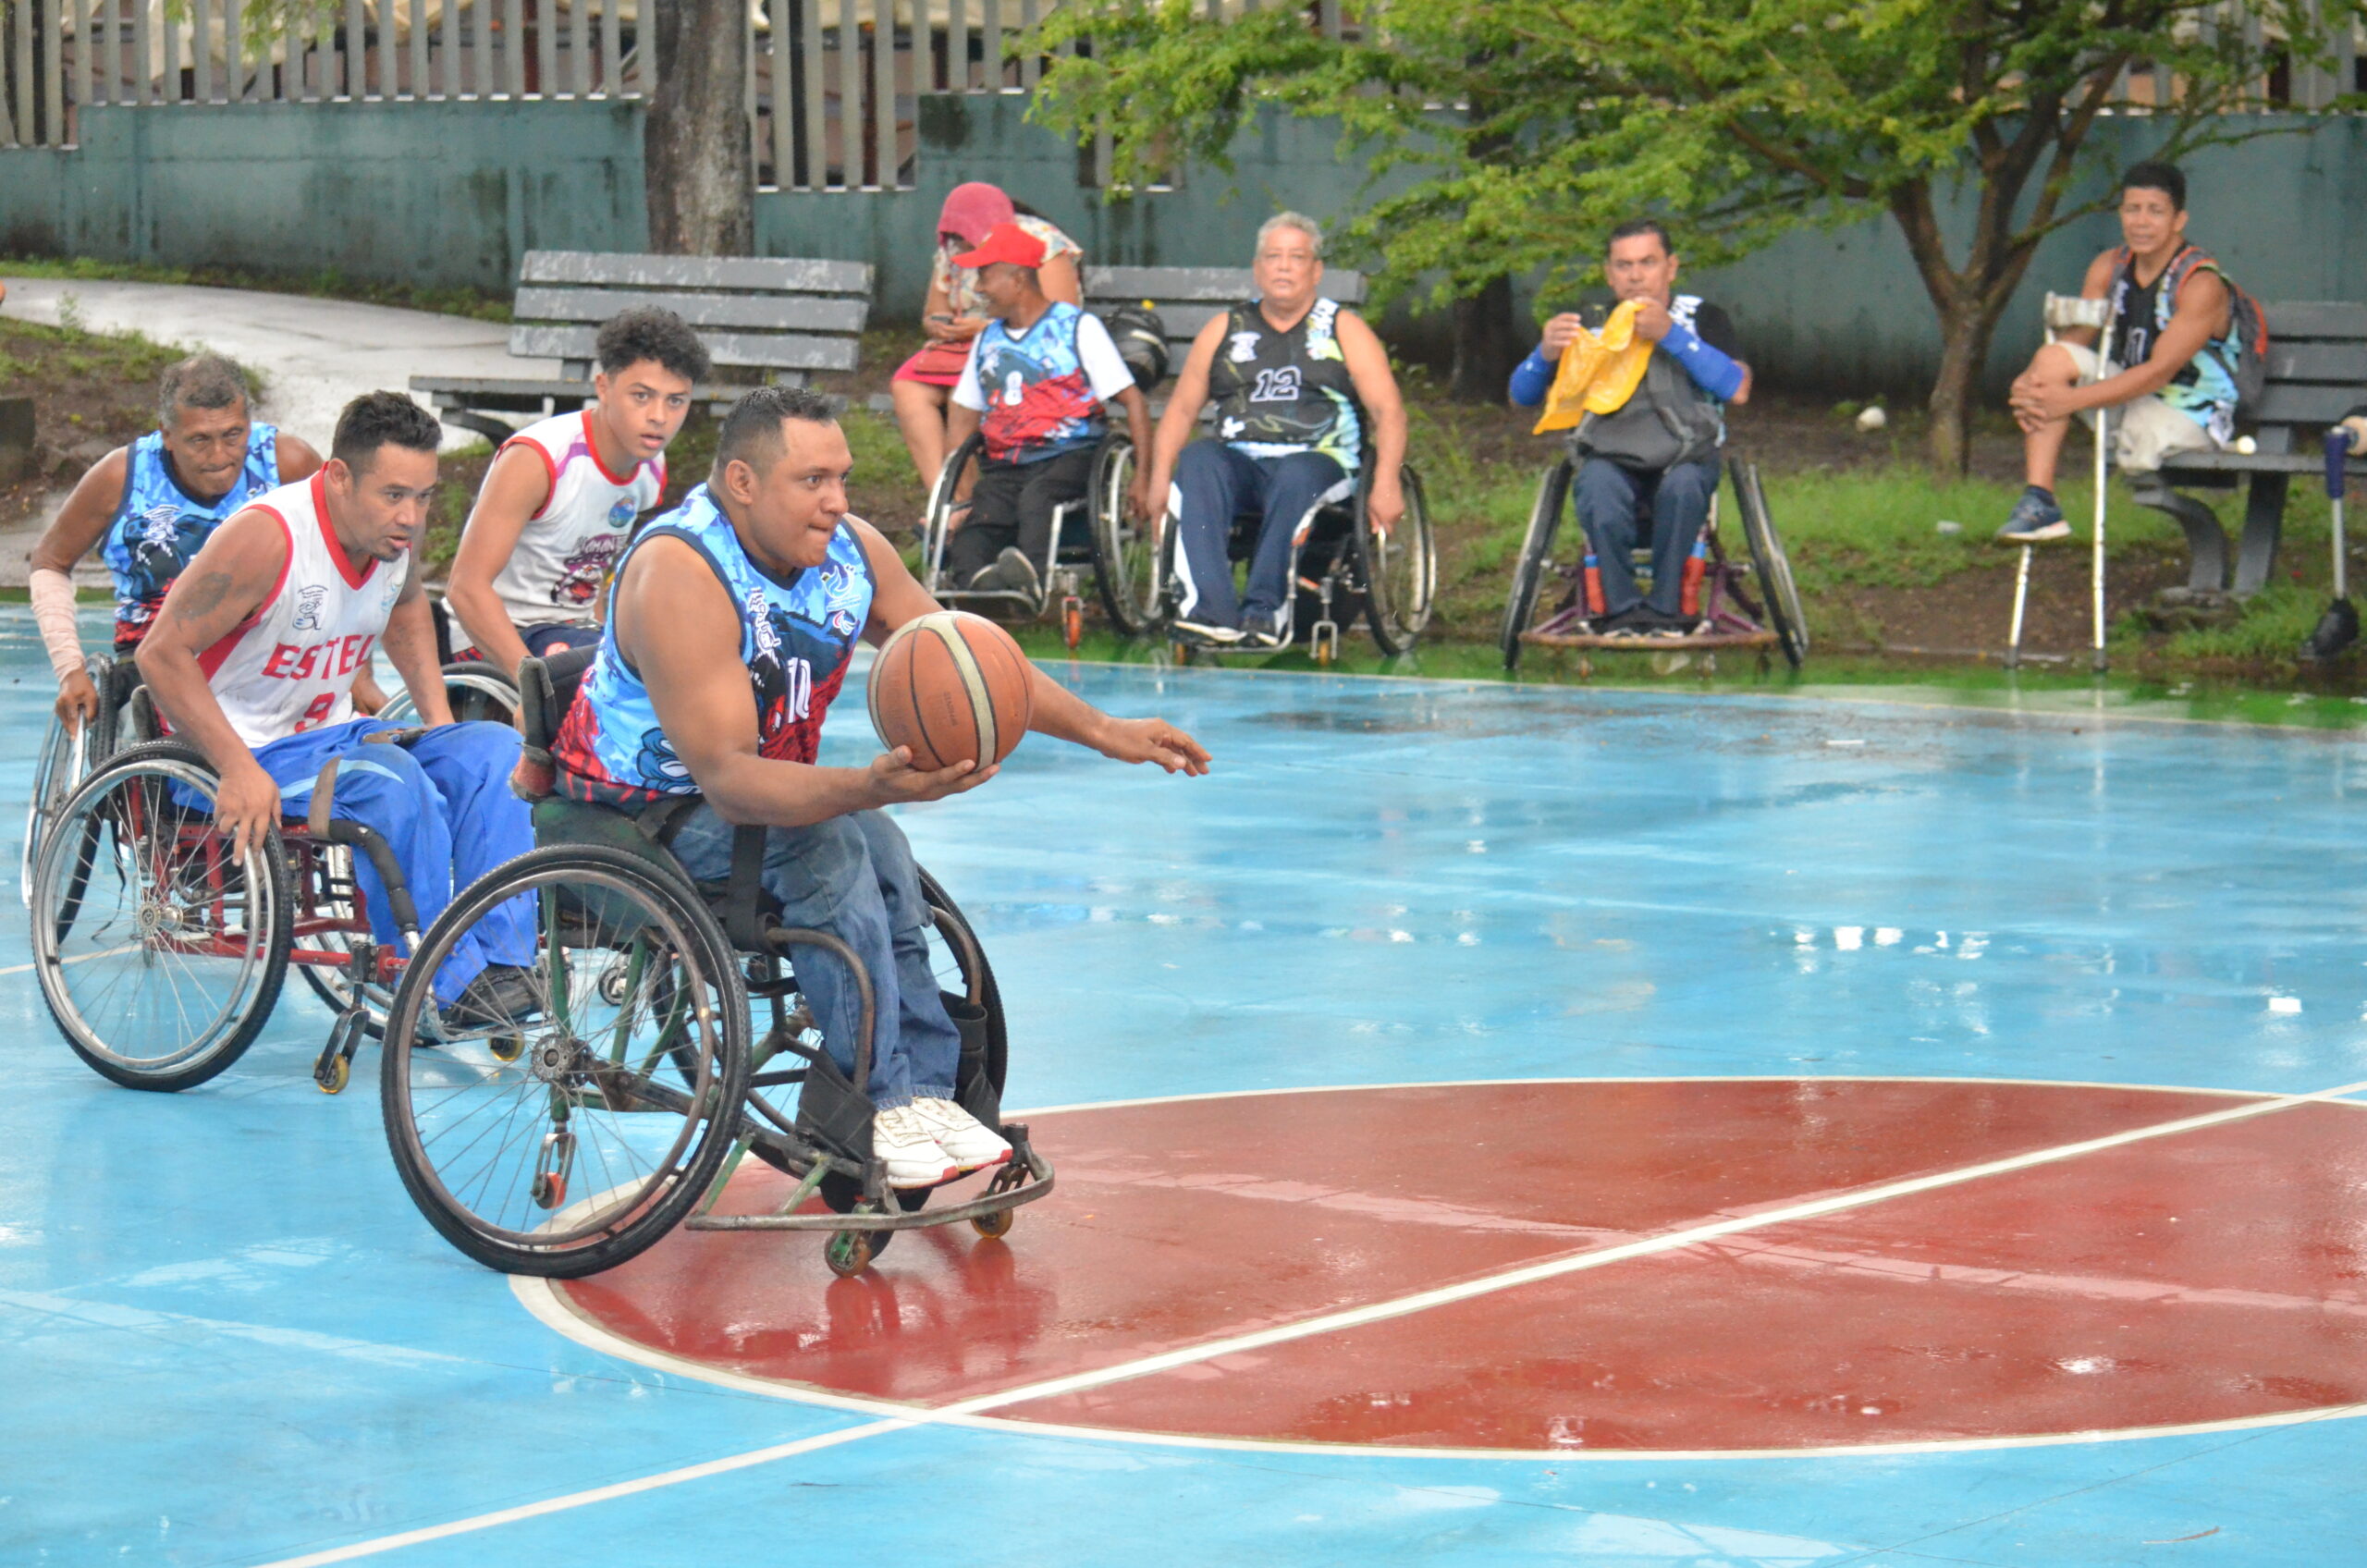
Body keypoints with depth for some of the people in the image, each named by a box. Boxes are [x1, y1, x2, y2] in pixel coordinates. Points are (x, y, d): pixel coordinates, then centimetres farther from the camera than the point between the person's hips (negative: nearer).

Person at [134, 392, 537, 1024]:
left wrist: (437, 719, 11)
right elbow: (162, 652, -24)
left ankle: (503, 966, -16)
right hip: (250, 753, -8)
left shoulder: (394, 530, 0)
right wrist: (239, 771, -31)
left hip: (331, 733, 8)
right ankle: (455, 985, -25)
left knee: (493, 750, -10)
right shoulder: (266, 538, -23)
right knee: (391, 781, -32)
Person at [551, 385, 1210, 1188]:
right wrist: (871, 785, -49)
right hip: (640, 819, -7)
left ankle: (923, 1090, -15)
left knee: (879, 846, -21)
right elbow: (726, 779, -36)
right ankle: (880, 1103, -21)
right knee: (828, 846, -28)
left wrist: (1104, 732, 1)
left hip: (758, 790, 7)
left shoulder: (850, 552, -6)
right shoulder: (680, 577, -29)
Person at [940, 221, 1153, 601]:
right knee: (977, 520, -30)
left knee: (1037, 498, -39)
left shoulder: (1079, 328, 8)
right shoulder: (988, 340, 25)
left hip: (1071, 456, -4)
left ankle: (1026, 572, -66)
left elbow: (1133, 402, 4)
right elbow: (963, 418, 26)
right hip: (1005, 466, 4)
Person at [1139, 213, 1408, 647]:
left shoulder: (1344, 329, 14)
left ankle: (1265, 608, -46)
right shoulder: (1224, 329, 22)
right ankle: (1210, 607, -46)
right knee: (1196, 460, -32)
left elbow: (1388, 410, 4)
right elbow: (1182, 409, 19)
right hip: (1239, 462, 2)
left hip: (1318, 462, -2)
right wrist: (1159, 477, 2)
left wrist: (1386, 484, -12)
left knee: (1295, 474, -38)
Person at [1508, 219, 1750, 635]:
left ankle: (1666, 609, -28)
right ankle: (1620, 607, -32)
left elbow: (1738, 389, -9)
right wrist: (1544, 354, -13)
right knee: (1598, 483, -35)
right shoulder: (1588, 325, 15)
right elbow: (1522, 396, 10)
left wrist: (1671, 336, -19)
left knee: (1683, 484, -37)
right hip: (1611, 461, 1)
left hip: (1684, 463, -1)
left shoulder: (1702, 319, 10)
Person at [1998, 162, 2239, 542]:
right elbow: (2075, 338, -3)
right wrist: (2030, 383, -26)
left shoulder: (2201, 285, -20)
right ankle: (2038, 502, -26)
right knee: (2052, 358, -18)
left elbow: (2159, 372, -25)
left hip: (2187, 415, -6)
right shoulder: (2110, 268, 2)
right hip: (2128, 396, 6)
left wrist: (2072, 400, -33)